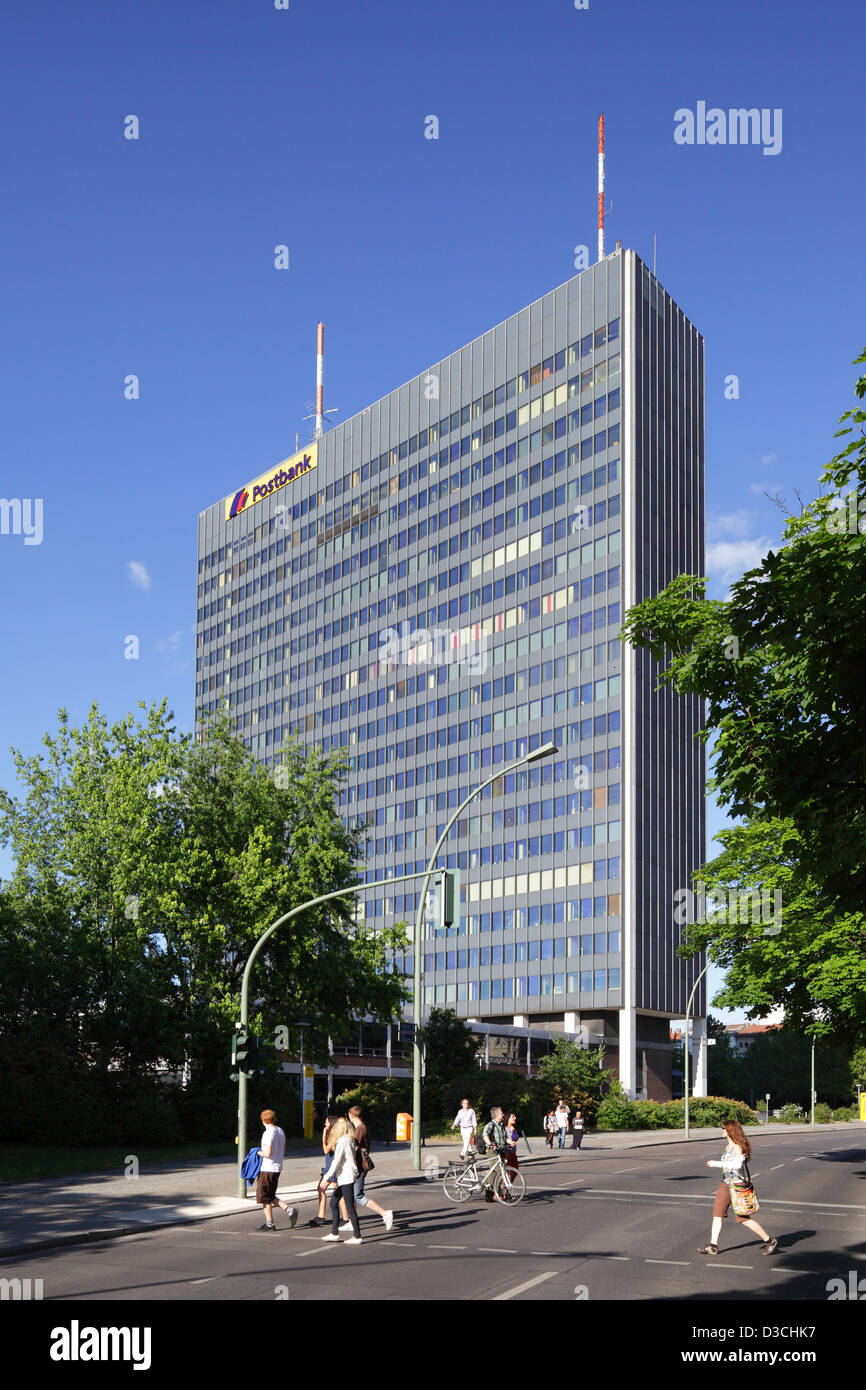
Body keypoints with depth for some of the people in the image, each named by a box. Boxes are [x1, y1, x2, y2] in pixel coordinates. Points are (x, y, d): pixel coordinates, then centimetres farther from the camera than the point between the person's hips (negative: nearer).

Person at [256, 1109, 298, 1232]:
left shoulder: (268, 1133, -17)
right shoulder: (280, 1131, 10)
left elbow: (267, 1153, -22)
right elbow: (283, 1152, 16)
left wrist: (258, 1152, -5)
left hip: (268, 1169, -8)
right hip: (278, 1167, 8)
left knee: (264, 1197, 3)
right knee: (270, 1196, 18)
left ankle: (270, 1224, 6)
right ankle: (289, 1209, 4)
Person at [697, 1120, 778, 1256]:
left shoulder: (738, 1146, -16)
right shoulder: (729, 1146, 12)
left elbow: (738, 1163, -29)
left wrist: (716, 1163, -28)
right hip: (726, 1184, 9)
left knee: (743, 1218, -4)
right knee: (717, 1214, 3)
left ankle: (769, 1241, 8)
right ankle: (713, 1247, 7)